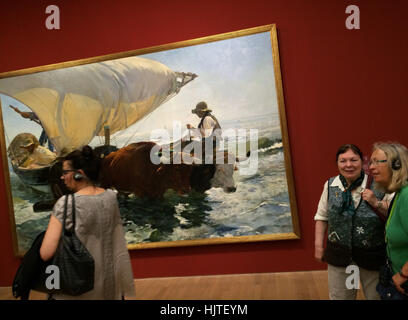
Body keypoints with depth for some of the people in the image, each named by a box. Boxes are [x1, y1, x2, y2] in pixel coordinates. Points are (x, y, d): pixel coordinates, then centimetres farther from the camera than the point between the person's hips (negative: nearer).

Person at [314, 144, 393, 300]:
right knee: (339, 296, 16)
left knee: (376, 295, 16)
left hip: (372, 255, -1)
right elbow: (322, 217, 6)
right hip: (339, 255, 2)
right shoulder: (330, 185, -2)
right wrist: (318, 246, 5)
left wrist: (377, 203, -21)